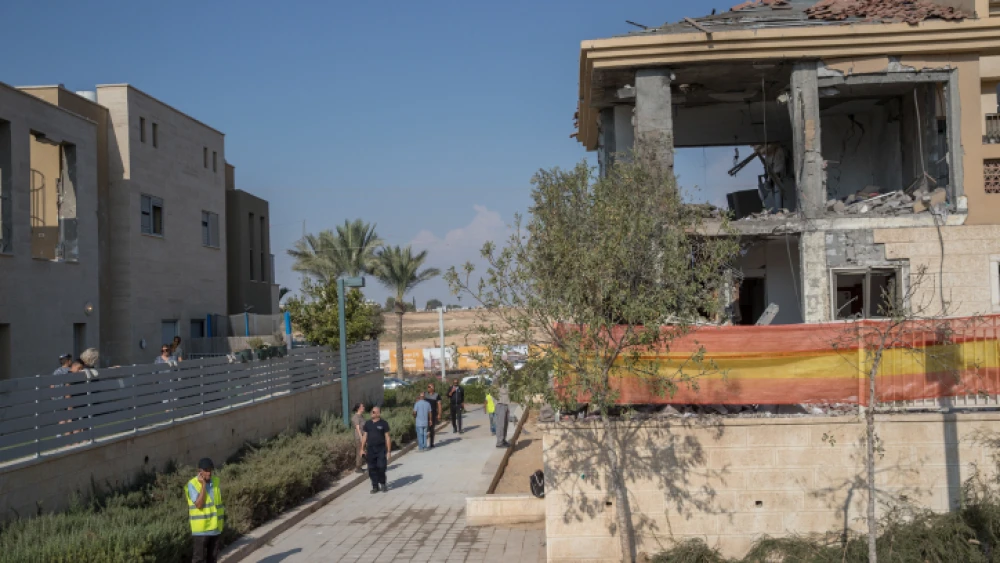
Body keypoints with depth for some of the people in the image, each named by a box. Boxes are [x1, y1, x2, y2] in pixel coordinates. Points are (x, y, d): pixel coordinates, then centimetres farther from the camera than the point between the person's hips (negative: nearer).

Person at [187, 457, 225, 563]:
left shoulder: (216, 481, 5)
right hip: (201, 528, -5)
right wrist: (203, 485, -21)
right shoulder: (192, 484, -12)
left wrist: (223, 519, 15)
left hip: (215, 527, 5)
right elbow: (199, 504, -21)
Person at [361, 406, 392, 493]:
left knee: (381, 467, -9)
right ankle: (375, 486, 14)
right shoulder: (367, 424, 10)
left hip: (381, 449, -4)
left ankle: (383, 483, 14)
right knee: (372, 468, 4)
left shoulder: (383, 424, -3)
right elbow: (365, 436, 15)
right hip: (370, 449, 4)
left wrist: (389, 451, -7)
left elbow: (387, 437, -3)